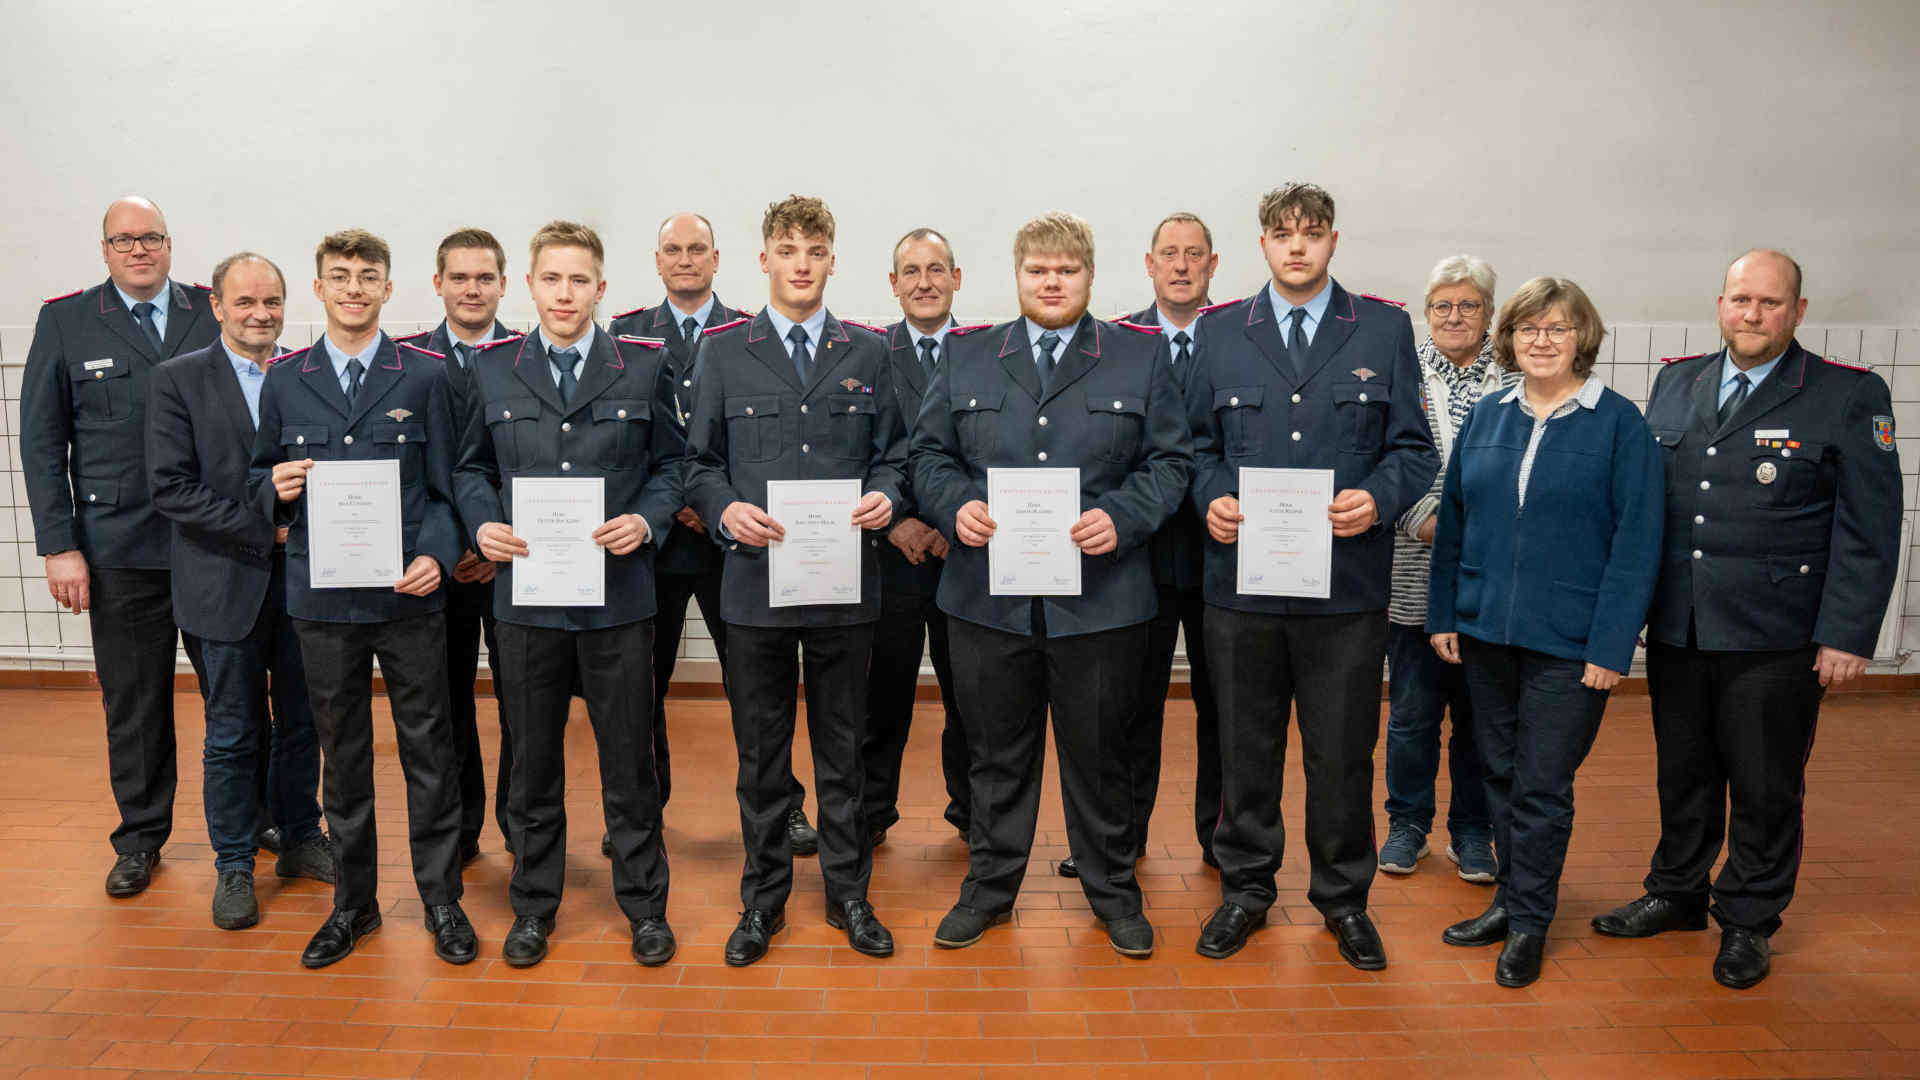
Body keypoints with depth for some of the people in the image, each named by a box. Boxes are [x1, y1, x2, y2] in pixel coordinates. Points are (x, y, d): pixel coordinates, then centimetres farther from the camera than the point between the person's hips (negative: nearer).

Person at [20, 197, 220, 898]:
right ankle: (140, 838, 25)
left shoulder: (216, 314, 4)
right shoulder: (65, 321, 3)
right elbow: (41, 442, 2)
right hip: (121, 549, 0)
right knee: (134, 701, 9)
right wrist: (59, 546, -4)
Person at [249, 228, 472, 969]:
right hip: (322, 597, 2)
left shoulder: (425, 375, 0)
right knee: (342, 755, 13)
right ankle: (353, 901, 28)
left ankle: (441, 900, 20)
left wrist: (437, 554, -16)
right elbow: (260, 482, 13)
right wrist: (274, 487, -10)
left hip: (409, 596, -2)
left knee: (429, 749, 5)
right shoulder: (284, 379, 7)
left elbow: (446, 485, 0)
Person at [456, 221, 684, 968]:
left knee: (630, 759, 8)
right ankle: (533, 905, 29)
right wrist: (483, 524, -7)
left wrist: (647, 521, -13)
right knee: (533, 760, 13)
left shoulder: (644, 365, 2)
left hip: (617, 594, -1)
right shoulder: (492, 369, 6)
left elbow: (670, 463, 5)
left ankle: (644, 905, 24)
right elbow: (472, 468, 11)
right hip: (525, 594, 2)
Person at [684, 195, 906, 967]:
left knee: (843, 749, 11)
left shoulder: (867, 352, 8)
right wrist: (725, 508, -14)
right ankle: (763, 899, 26)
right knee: (760, 752, 10)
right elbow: (699, 461, 6)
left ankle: (849, 895, 27)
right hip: (755, 581, 0)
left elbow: (891, 452, 9)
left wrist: (884, 496, -12)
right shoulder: (723, 352, 5)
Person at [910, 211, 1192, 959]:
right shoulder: (965, 356, 10)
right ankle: (990, 884, 30)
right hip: (989, 596, 1)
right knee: (996, 751, 13)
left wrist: (1122, 518, -15)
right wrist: (956, 506, -11)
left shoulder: (1139, 357, 6)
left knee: (1098, 752, 10)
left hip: (1100, 600, -1)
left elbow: (1169, 460, 2)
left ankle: (1112, 889, 29)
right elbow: (929, 453, 8)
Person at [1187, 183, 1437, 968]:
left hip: (1347, 582, -1)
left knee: (1342, 753, 9)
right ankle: (1245, 887, 30)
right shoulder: (1220, 332, 9)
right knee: (1245, 746, 12)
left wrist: (1378, 499, -16)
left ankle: (1344, 898, 28)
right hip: (1241, 578, 1)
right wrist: (1211, 499, -10)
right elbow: (1199, 443, 10)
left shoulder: (1385, 330, 5)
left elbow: (1413, 448, 3)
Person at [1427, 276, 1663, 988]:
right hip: (1485, 631, 4)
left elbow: (1636, 541, -8)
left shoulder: (1619, 424, -6)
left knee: (1542, 785, 3)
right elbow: (1453, 522, 10)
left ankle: (1529, 922, 19)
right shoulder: (1486, 418, 6)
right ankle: (1509, 898, 30)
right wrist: (1443, 614, 6)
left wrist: (1612, 647, -13)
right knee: (1499, 771, 14)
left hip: (1567, 642, -4)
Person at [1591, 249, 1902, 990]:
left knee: (1765, 788, 9)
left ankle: (1748, 922, 26)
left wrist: (1847, 635, -11)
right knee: (1683, 774, 17)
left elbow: (1868, 531, -7)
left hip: (1775, 641, -3)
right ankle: (1677, 894, 34)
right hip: (1674, 630, 4)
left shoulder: (1848, 397, -5)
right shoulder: (1675, 383, 7)